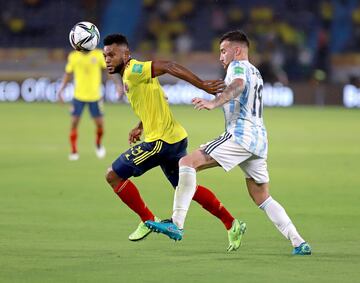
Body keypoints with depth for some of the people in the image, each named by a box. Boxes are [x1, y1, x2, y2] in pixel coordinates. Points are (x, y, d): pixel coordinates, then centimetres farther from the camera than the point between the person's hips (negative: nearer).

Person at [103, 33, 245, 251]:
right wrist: (140, 127, 19)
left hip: (161, 141, -10)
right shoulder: (130, 75, 15)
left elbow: (168, 67, -27)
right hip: (175, 138, 10)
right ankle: (232, 225, 20)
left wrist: (203, 85, -33)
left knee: (114, 175, -2)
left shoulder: (134, 70, -15)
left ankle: (148, 221, 5)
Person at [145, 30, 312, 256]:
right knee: (263, 199, 15)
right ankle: (299, 243, 6)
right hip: (259, 138, 9)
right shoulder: (256, 73, 28)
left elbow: (238, 85, -22)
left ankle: (177, 224, -25)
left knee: (188, 162, -13)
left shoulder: (238, 66, 1)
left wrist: (214, 103, -38)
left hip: (240, 134, -9)